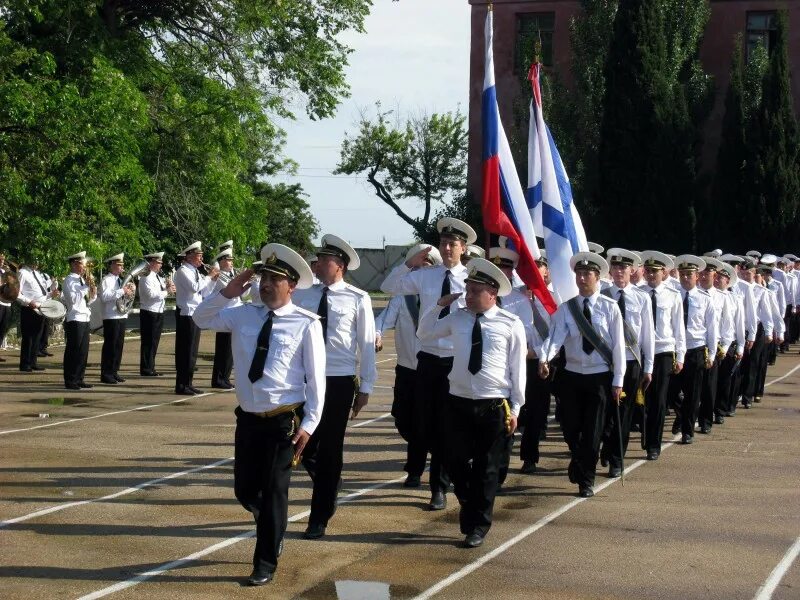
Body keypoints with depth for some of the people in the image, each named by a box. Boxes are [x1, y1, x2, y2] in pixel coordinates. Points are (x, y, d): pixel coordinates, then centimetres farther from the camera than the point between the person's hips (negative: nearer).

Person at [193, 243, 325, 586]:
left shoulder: (306, 324, -9)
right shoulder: (243, 315, 5)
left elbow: (316, 377, -9)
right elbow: (201, 319, 10)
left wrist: (309, 423, -13)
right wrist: (227, 293, -6)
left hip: (285, 421, -5)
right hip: (248, 418, 5)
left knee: (274, 491, 3)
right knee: (245, 490, 13)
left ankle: (266, 564, 19)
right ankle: (273, 531, 43)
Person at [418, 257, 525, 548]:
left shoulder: (510, 324, -5)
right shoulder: (457, 318, 5)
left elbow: (518, 368, -2)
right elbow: (424, 333, 18)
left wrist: (515, 408, -3)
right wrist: (439, 305, 5)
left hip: (494, 406, -3)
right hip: (458, 402, 3)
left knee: (486, 468, 6)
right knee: (456, 462, 6)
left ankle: (478, 526, 19)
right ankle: (470, 507, 33)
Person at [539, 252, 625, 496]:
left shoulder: (610, 308, -5)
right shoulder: (566, 308, -1)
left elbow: (618, 345, -4)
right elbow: (555, 336, -15)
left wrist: (618, 381, -6)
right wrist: (544, 358, -35)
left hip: (600, 377, -2)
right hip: (572, 375, 2)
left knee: (593, 432, 1)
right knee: (570, 428, 8)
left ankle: (586, 481, 15)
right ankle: (579, 460, 39)